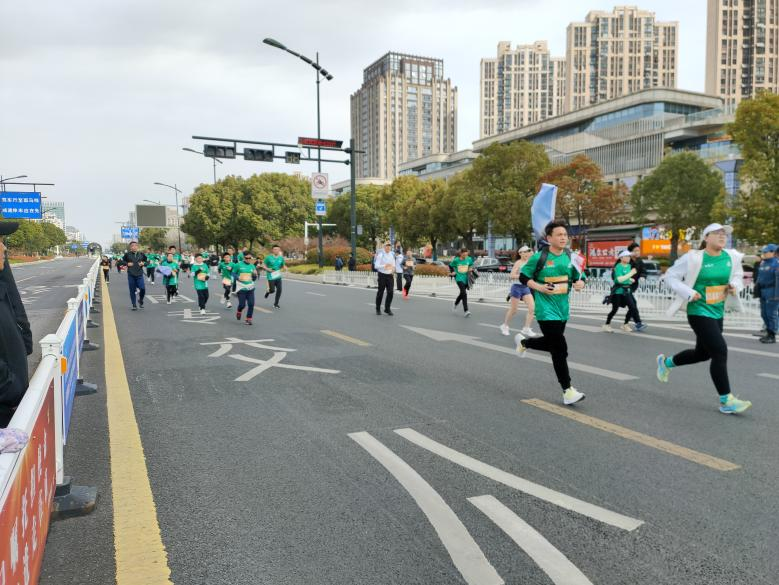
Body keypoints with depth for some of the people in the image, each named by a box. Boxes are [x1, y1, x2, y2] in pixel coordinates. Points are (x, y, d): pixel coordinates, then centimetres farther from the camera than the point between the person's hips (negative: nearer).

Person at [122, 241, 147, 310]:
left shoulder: (141, 254, 5)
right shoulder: (127, 254, 1)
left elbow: (146, 262, 15)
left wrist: (143, 263, -6)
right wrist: (127, 264, -7)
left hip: (139, 275, 0)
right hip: (131, 275, 0)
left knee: (142, 288, -11)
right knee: (132, 291, 4)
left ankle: (140, 300, 17)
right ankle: (134, 305, 14)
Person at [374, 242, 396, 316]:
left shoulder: (392, 255, 9)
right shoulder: (380, 255, -6)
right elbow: (376, 266, -10)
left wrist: (393, 269, -5)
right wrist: (384, 266, -24)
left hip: (390, 276, 4)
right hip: (382, 275, -4)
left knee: (390, 292, -6)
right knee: (380, 292, 4)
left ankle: (387, 309, 4)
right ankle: (378, 309, 19)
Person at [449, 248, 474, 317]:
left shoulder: (469, 259, 0)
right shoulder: (456, 260, -8)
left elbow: (471, 265, 20)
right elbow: (450, 266, 9)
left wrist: (470, 269, 1)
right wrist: (453, 272, -2)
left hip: (466, 278, 5)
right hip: (459, 278, -5)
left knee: (462, 293, 18)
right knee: (464, 293, -19)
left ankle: (455, 304, 47)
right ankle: (466, 311, -20)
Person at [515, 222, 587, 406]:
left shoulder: (570, 257, 4)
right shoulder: (539, 257, -10)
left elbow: (579, 277, 14)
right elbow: (523, 277, -1)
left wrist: (580, 283, -9)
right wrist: (538, 287, -17)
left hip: (563, 308, 6)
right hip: (546, 309, -6)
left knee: (551, 343, 21)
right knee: (560, 349, -10)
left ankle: (523, 342, 50)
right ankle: (567, 391, -2)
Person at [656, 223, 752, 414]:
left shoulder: (731, 257, 3)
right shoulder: (694, 258, -15)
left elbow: (737, 274, 20)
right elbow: (671, 275, -9)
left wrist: (734, 285, -2)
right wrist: (689, 293, -20)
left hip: (717, 313, 8)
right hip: (699, 312, -8)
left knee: (703, 353, 19)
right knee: (720, 351, -13)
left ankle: (666, 362, 45)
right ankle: (726, 401, -3)